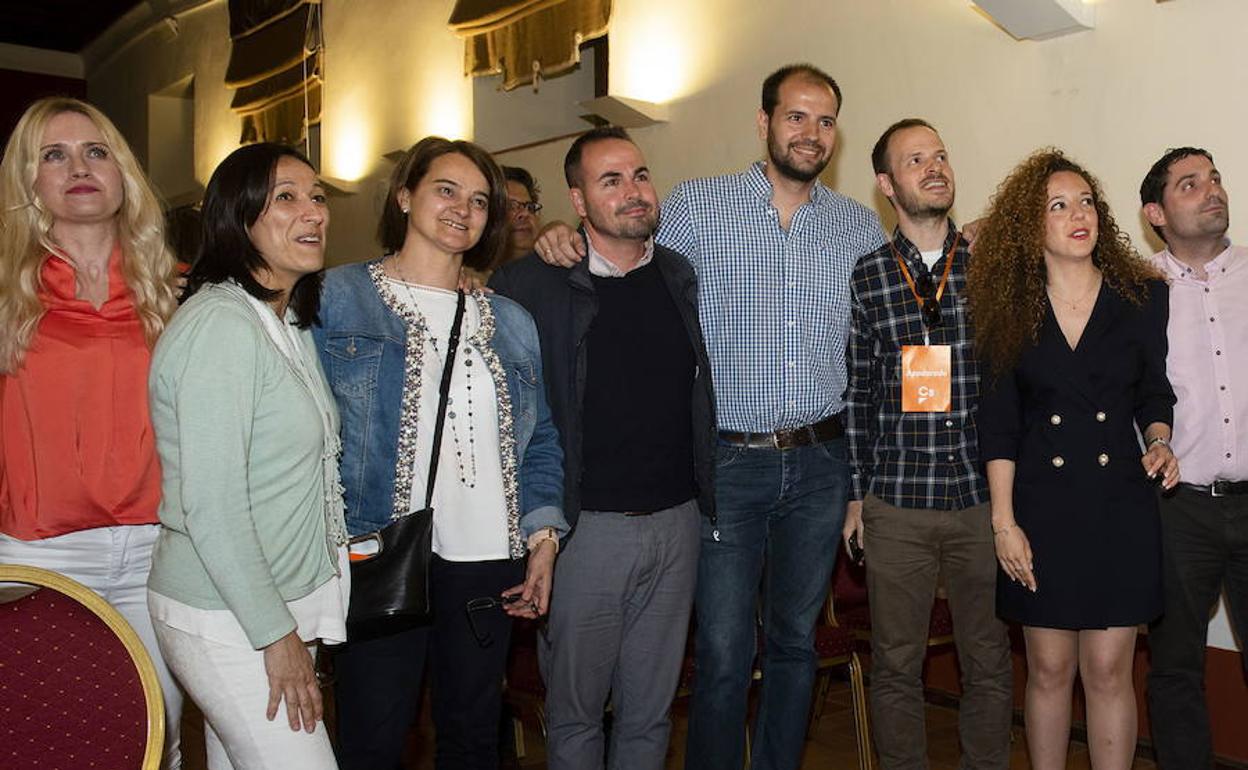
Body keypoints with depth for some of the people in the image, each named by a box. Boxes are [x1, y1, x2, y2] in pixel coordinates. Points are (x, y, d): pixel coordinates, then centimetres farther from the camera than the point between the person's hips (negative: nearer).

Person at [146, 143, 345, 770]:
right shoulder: (219, 323, -17)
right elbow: (210, 507, -21)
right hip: (227, 622, -8)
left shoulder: (290, 326, 12)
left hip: (283, 607, 8)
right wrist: (275, 633, -17)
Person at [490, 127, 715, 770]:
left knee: (649, 711, 16)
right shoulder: (536, 285, -8)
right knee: (575, 712, 12)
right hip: (588, 525, -4)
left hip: (677, 520, 4)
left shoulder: (682, 275, 7)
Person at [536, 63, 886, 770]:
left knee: (796, 639, 16)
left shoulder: (861, 226, 8)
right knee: (723, 651, 0)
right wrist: (570, 244, -14)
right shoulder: (696, 206, -1)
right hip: (728, 462, -3)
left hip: (821, 464, 3)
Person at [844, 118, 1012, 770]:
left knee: (989, 663, 12)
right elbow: (856, 392, 4)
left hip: (984, 498, 1)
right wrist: (855, 494, 3)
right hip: (895, 507, 0)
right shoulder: (864, 278, 2)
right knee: (896, 666, 10)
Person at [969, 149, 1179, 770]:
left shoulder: (1144, 298, 2)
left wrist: (1158, 441, -7)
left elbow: (1153, 392, 14)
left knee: (1109, 671, 5)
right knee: (1049, 669, 8)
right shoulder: (1011, 311, 0)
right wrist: (1004, 521, -5)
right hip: (1041, 507, 0)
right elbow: (998, 423, -1)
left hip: (1119, 506, 0)